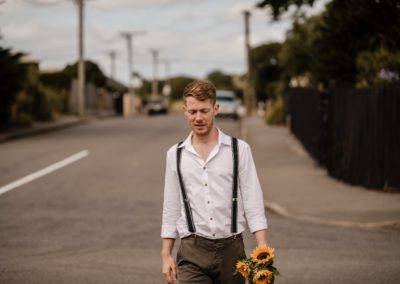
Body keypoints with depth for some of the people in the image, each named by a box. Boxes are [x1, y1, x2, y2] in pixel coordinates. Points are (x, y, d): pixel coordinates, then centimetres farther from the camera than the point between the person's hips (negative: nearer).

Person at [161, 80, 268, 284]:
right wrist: (166, 255, 8)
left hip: (231, 249, 0)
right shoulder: (175, 154, 7)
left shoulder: (239, 149, 1)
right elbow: (170, 209, 11)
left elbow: (253, 204, -2)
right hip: (192, 252, 0)